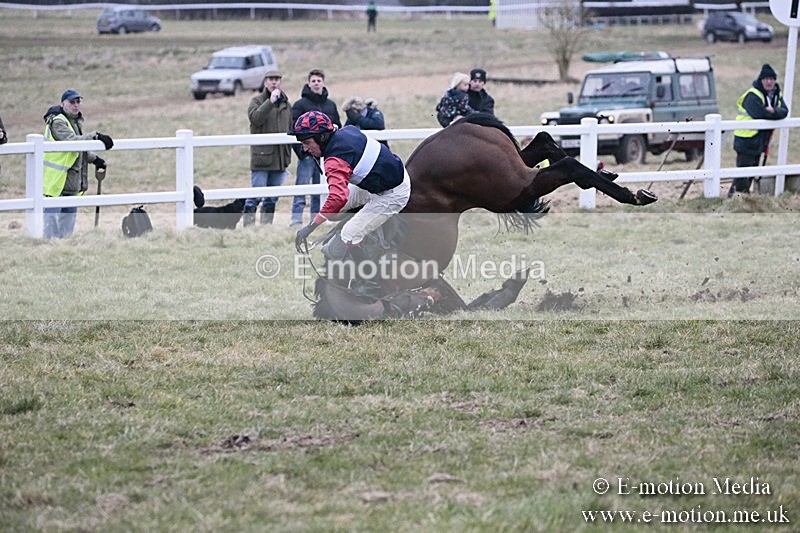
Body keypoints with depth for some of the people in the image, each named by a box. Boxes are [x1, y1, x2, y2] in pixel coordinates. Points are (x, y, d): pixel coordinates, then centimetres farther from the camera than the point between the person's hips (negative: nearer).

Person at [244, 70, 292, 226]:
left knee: (272, 197, 9)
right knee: (256, 195, -9)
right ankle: (248, 225, -7)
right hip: (262, 155, -5)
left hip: (280, 158, 5)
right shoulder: (257, 100, 0)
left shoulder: (286, 104, 16)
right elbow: (255, 118, -20)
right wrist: (270, 101, -25)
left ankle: (267, 224, 16)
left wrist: (288, 156, 17)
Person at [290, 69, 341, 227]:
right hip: (307, 153, -5)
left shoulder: (331, 105, 14)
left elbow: (338, 128, 17)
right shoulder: (300, 104, -1)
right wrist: (300, 151, -14)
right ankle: (296, 220, -8)